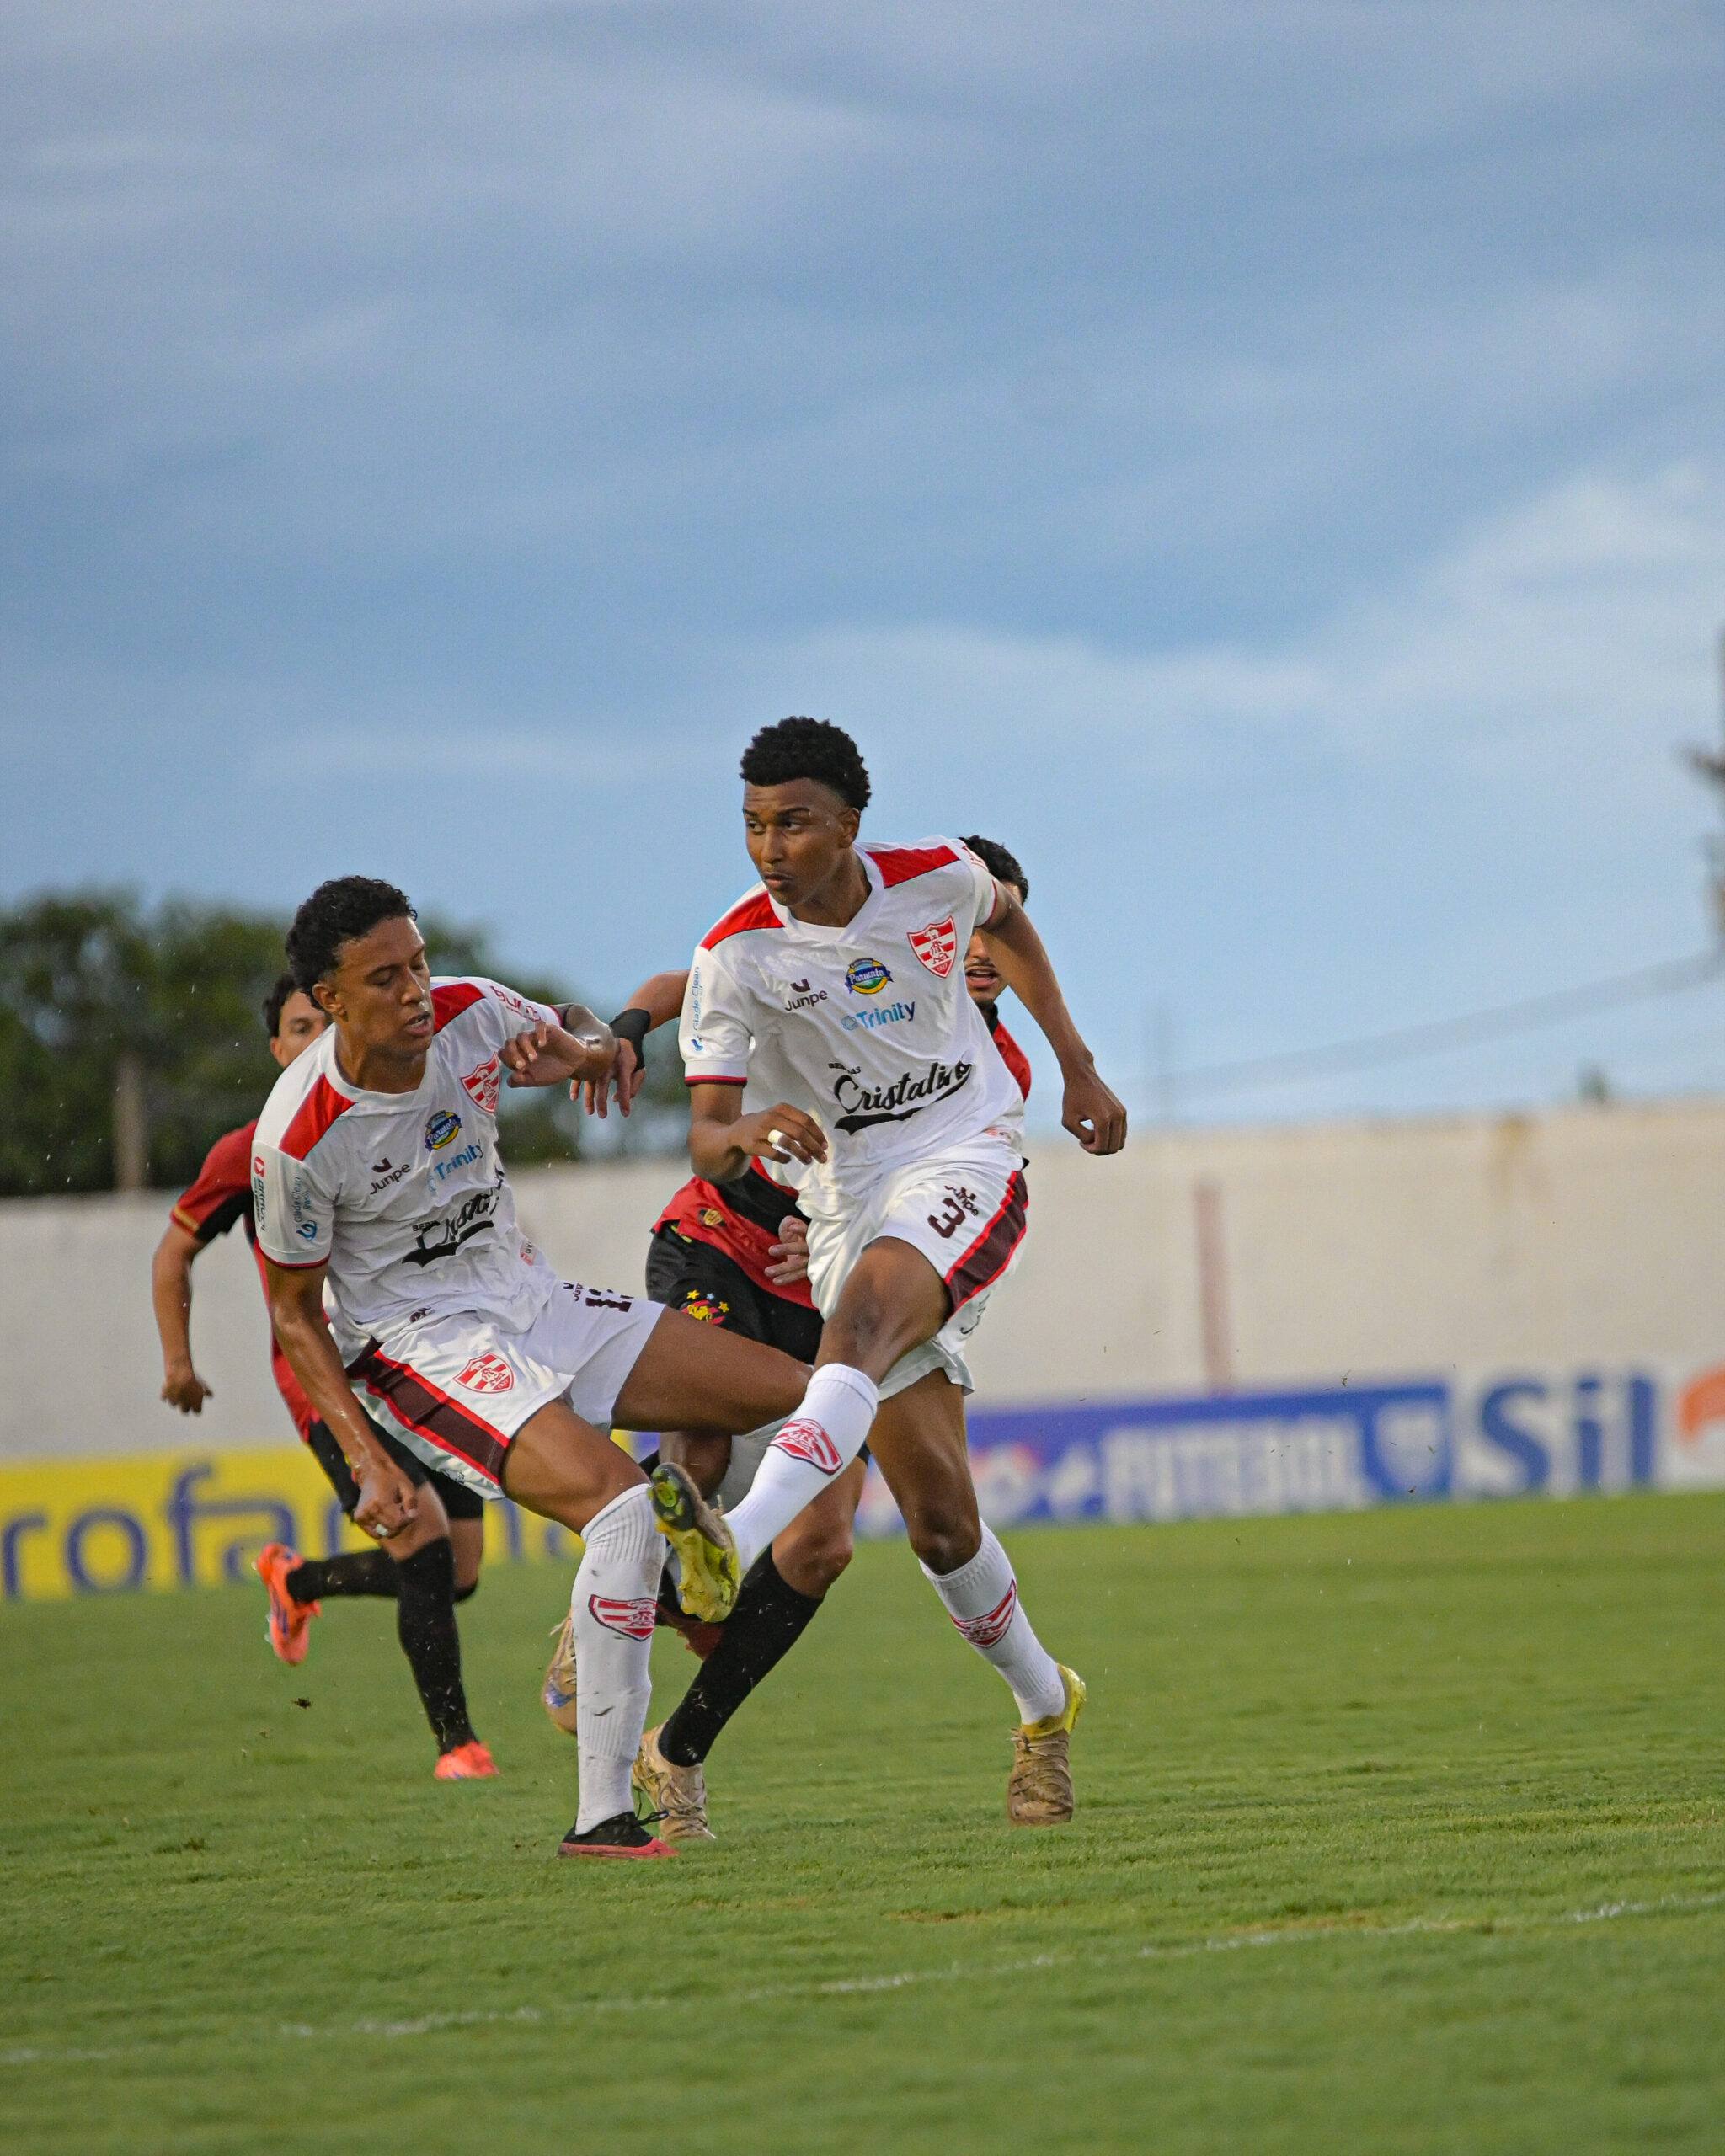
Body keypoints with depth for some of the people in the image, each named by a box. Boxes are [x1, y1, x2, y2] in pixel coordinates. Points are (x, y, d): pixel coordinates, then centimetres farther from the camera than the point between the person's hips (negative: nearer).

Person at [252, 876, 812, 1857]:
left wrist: (581, 1051, -13)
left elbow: (597, 1041, 13)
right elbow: (293, 1309, -8)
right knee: (616, 1500, -31)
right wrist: (368, 1461, -17)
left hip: (532, 1299, 6)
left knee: (801, 1395, -3)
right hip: (415, 1343, -6)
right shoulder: (297, 1140, -21)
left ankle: (685, 1499, 31)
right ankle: (603, 1814, -30)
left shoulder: (473, 1015, -8)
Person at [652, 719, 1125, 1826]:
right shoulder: (736, 955, -11)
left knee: (862, 1321, -35)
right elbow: (704, 1148, -15)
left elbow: (1007, 918, 20)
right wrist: (745, 1130, -39)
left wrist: (1078, 1066, 20)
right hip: (848, 1204, 1)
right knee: (940, 1519, -4)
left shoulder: (936, 878, -6)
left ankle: (734, 1544, -55)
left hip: (965, 1166, -1)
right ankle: (1046, 1708, 19)